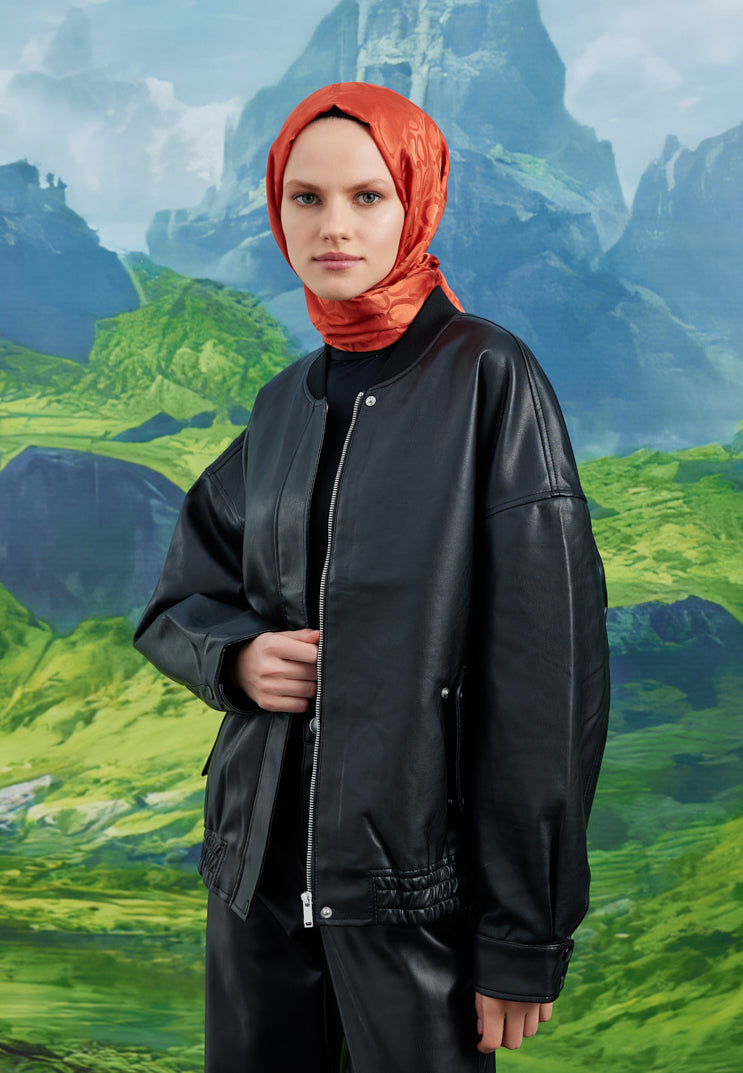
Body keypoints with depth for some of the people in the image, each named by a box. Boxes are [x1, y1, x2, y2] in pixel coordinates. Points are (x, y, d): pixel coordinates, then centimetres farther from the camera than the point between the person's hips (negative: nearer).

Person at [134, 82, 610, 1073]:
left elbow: (548, 662, -13)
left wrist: (527, 935, -13)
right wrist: (235, 655, -9)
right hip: (259, 865, 5)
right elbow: (179, 600, 15)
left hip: (419, 882, -5)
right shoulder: (285, 403, 8)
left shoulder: (489, 379, -9)